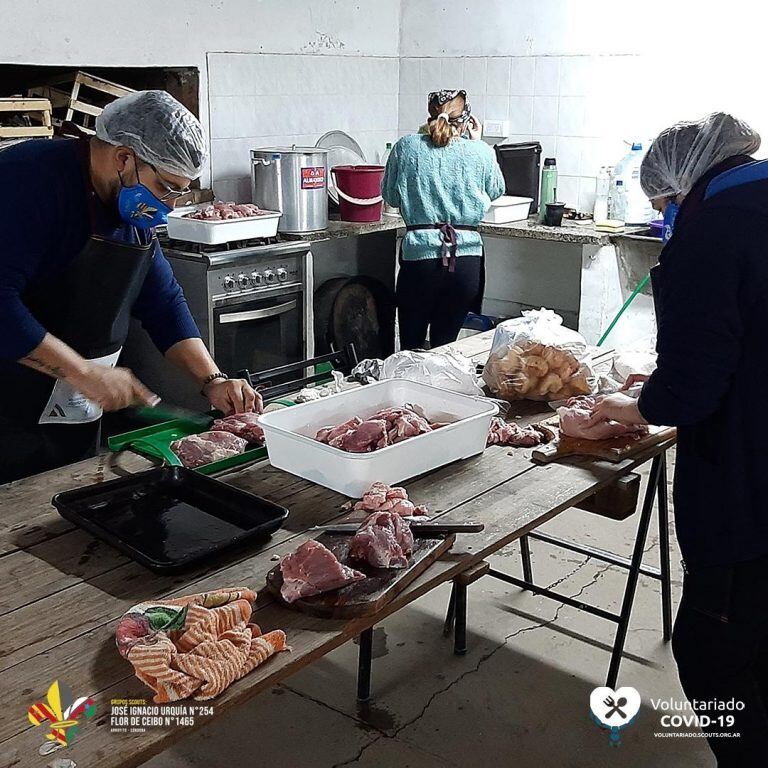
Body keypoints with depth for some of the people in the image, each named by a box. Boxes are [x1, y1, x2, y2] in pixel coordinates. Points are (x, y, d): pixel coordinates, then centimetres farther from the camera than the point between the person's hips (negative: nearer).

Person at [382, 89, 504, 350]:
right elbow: (496, 191, 19)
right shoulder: (481, 152, 1)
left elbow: (391, 197, 11)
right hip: (466, 259, 1)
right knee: (445, 345, 12)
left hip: (419, 255, -1)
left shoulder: (406, 147, -1)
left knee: (411, 345, 11)